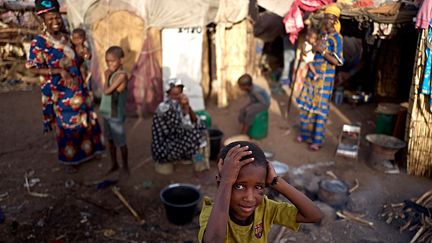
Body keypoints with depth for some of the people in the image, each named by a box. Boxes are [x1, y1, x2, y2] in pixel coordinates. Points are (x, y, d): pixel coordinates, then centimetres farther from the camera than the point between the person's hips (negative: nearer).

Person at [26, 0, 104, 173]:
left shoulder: (65, 38, 6)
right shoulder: (39, 42, -14)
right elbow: (34, 69, -17)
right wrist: (60, 71, -25)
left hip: (78, 89, 6)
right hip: (60, 93, -6)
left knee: (85, 121, 16)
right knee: (67, 126, 7)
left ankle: (86, 151, 37)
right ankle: (69, 159, 26)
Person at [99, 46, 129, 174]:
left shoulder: (122, 75, -20)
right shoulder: (111, 73, 5)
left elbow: (107, 91, -20)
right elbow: (106, 91, 5)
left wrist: (106, 77, -11)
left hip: (116, 114, -8)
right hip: (107, 113, 8)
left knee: (120, 142, 5)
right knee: (110, 139, 18)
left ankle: (125, 166, 22)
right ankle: (114, 164, 33)